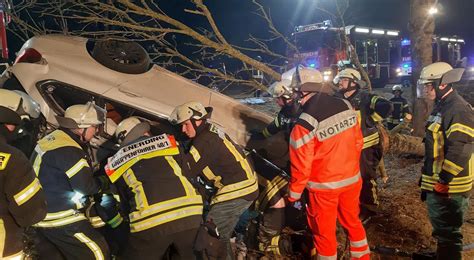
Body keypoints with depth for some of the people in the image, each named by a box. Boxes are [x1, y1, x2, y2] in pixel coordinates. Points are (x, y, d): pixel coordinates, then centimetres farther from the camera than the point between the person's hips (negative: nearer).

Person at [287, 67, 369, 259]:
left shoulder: (305, 125, -24)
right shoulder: (346, 106, -6)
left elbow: (301, 167, -18)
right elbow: (358, 141, 5)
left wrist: (293, 195, -3)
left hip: (324, 186, -6)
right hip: (352, 179, 6)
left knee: (324, 231, 15)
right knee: (352, 221, 27)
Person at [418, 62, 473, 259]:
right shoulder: (441, 106, 13)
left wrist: (444, 180, -21)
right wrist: (427, 178, 22)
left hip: (448, 186, -10)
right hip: (436, 182, 10)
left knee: (447, 231, 3)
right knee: (441, 227, 25)